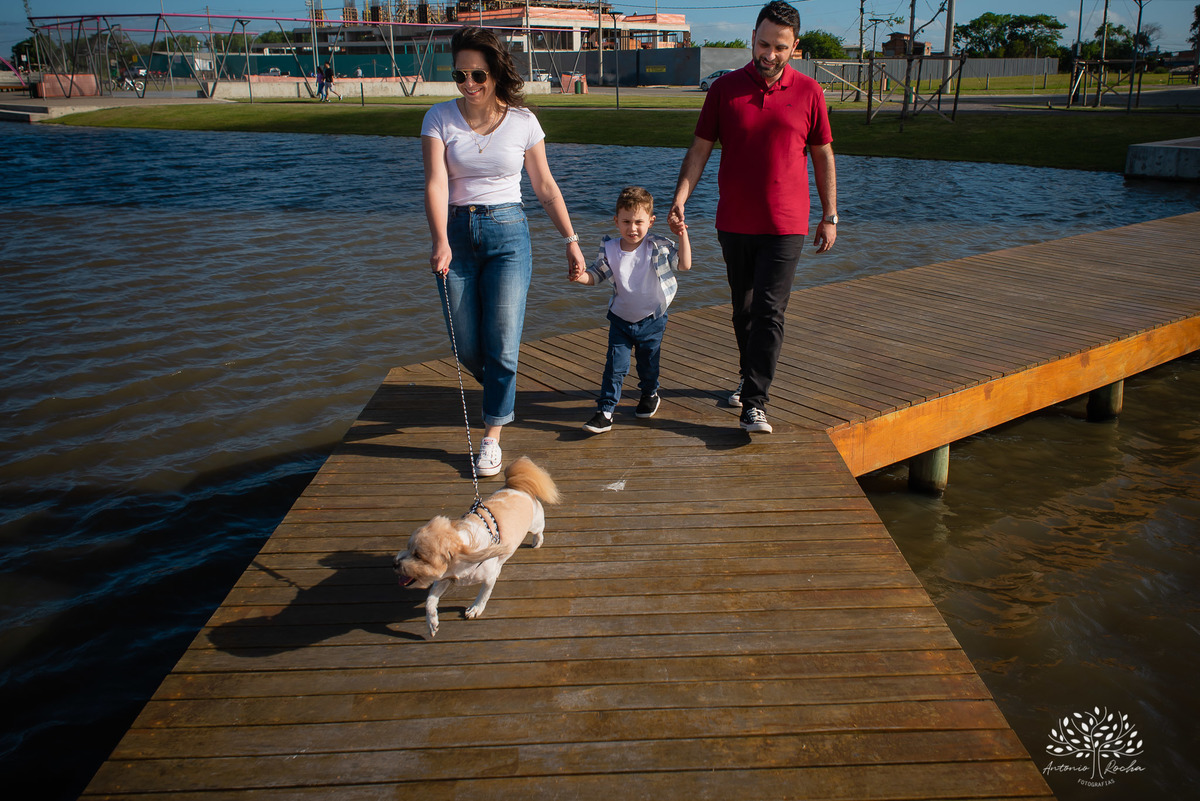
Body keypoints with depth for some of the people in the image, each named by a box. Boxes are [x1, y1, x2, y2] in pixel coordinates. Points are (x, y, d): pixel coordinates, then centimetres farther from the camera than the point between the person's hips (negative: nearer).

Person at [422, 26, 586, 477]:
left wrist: (571, 241, 5)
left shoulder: (523, 122, -1)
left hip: (508, 232, -1)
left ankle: (492, 437, 6)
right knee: (466, 347, 6)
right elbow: (435, 183, -14)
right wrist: (441, 243, -29)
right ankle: (499, 392, 39)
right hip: (456, 232, 1)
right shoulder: (440, 118, -2)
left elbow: (546, 188, 7)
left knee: (502, 345, -7)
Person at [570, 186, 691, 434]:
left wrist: (683, 234, -20)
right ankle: (605, 412, 0)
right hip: (621, 319, 1)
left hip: (652, 320, 0)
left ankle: (650, 395, 46)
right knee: (615, 366, -4)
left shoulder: (659, 247, -13)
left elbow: (684, 264, -13)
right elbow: (596, 275, 0)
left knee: (648, 364, 16)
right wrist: (580, 276, -21)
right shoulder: (610, 250, -8)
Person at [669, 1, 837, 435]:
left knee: (769, 312, -9)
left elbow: (823, 155, 8)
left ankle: (755, 403, -9)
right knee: (743, 309, 13)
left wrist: (829, 216, 8)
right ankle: (749, 376, 33)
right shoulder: (724, 88, 2)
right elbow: (700, 148, 3)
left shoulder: (808, 92, 1)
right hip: (734, 223, 2)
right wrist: (680, 200, -9)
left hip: (785, 226, -2)